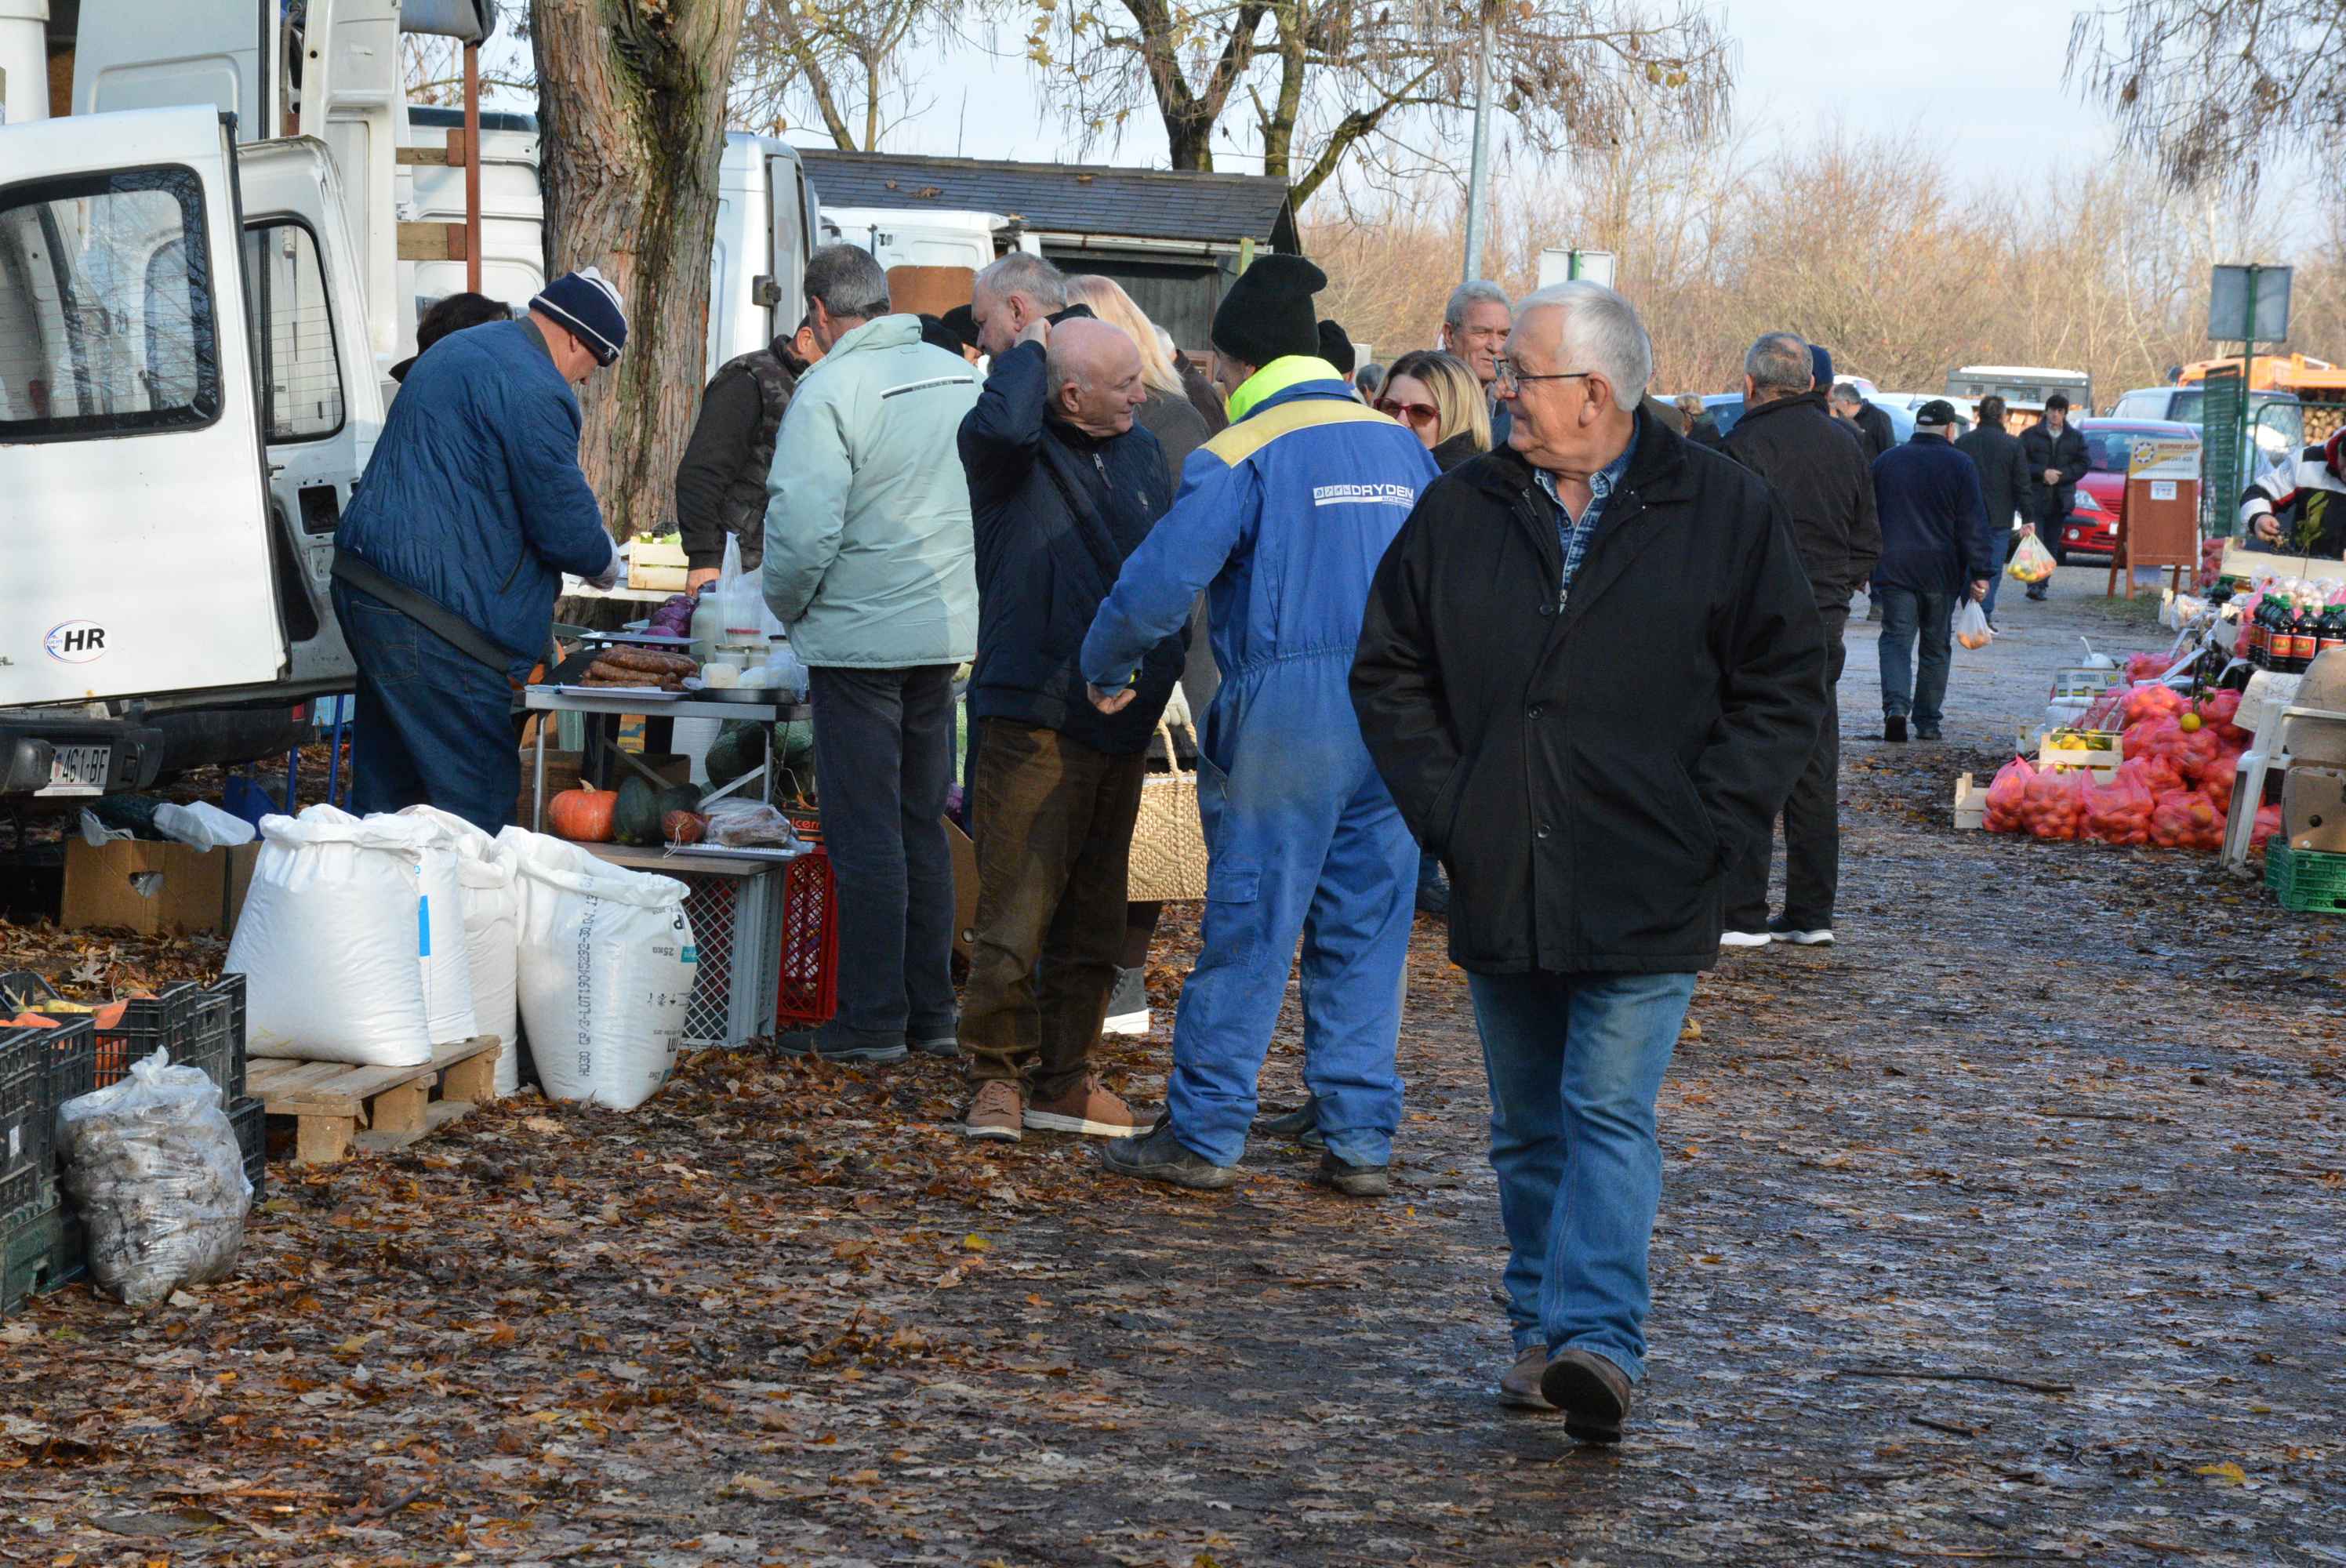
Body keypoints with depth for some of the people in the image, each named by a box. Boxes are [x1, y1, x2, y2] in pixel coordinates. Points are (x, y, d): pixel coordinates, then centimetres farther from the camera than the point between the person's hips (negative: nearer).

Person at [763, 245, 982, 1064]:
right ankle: (931, 1011, 18)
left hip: (861, 637, -7)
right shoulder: (962, 376, 7)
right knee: (923, 825, 14)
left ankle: (874, 1019, 2)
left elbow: (803, 523, -19)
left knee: (865, 833, -1)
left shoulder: (830, 389, -14)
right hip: (947, 629, 7)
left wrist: (786, 606, -2)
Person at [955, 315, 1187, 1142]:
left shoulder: (1144, 454, 13)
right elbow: (1002, 424, -33)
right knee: (1016, 910, -9)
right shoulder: (1015, 454, -8)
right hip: (1033, 721, -7)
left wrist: (1175, 660, 17)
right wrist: (1027, 350, -15)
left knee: (1094, 917, 11)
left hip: (1122, 723, 7)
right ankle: (997, 1075, 3)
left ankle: (1064, 1078, 20)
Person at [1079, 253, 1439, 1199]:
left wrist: (1105, 670, 5)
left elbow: (1158, 583, -12)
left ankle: (1204, 1133, 8)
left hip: (1289, 711, -5)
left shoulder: (1239, 457, -7)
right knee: (1367, 931, 9)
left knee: (1248, 927, 2)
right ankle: (1361, 1139, 11)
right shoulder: (1402, 448, 11)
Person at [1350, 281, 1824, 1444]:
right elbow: (1389, 673, 13)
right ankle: (1542, 1330, 21)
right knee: (1529, 1126, 12)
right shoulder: (1461, 513, 7)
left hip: (1644, 901, -4)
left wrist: (1701, 826, -8)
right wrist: (1447, 810, 1)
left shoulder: (1723, 511, -2)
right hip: (1501, 892, 4)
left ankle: (1596, 1339, -17)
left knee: (1611, 1119, -11)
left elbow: (1785, 689, 0)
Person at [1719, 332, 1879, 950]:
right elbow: (1869, 545, 16)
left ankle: (1743, 915, -5)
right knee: (1814, 771, 11)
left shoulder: (1749, 443, -11)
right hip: (1825, 622, 7)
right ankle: (1812, 913, 14)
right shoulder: (1844, 446, 12)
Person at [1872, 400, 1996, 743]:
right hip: (1941, 573, -1)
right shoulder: (1959, 465, -3)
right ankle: (1927, 721, 14)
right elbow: (1974, 525, -7)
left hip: (1894, 570, 1)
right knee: (1935, 647, 11)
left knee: (1896, 640, 0)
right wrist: (1981, 573, -5)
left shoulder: (1885, 461, 6)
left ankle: (1896, 705, -24)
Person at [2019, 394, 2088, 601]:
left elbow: (2083, 465, 5)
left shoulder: (2076, 438, 10)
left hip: (2061, 498, 3)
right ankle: (2034, 584, -17)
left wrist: (2059, 475, -10)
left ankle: (2041, 586, 9)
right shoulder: (2030, 435, 4)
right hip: (2034, 497, -3)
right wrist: (2043, 473, -15)